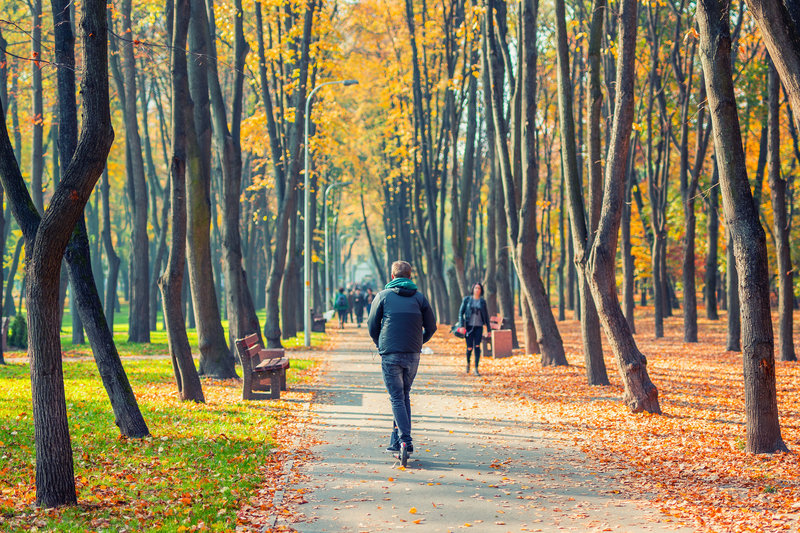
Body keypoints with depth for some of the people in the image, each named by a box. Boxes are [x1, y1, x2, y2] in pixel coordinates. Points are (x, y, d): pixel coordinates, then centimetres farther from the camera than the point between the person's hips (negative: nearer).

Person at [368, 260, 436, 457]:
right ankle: (397, 440, 15)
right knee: (404, 396, 15)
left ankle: (404, 440, -15)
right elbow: (431, 327, 8)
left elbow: (372, 326, 5)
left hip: (390, 355, -3)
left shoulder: (383, 296, 1)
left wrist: (380, 346, 21)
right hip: (413, 356, 3)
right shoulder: (419, 297, 6)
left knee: (397, 398, -2)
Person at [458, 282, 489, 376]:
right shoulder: (467, 299, 3)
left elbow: (486, 316, 12)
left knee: (477, 346, -12)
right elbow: (461, 313, 1)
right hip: (469, 326, -1)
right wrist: (462, 325, -10)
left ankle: (476, 369, -10)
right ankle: (468, 363, 28)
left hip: (479, 327, 1)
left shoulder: (482, 301, 7)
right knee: (469, 348, -4)